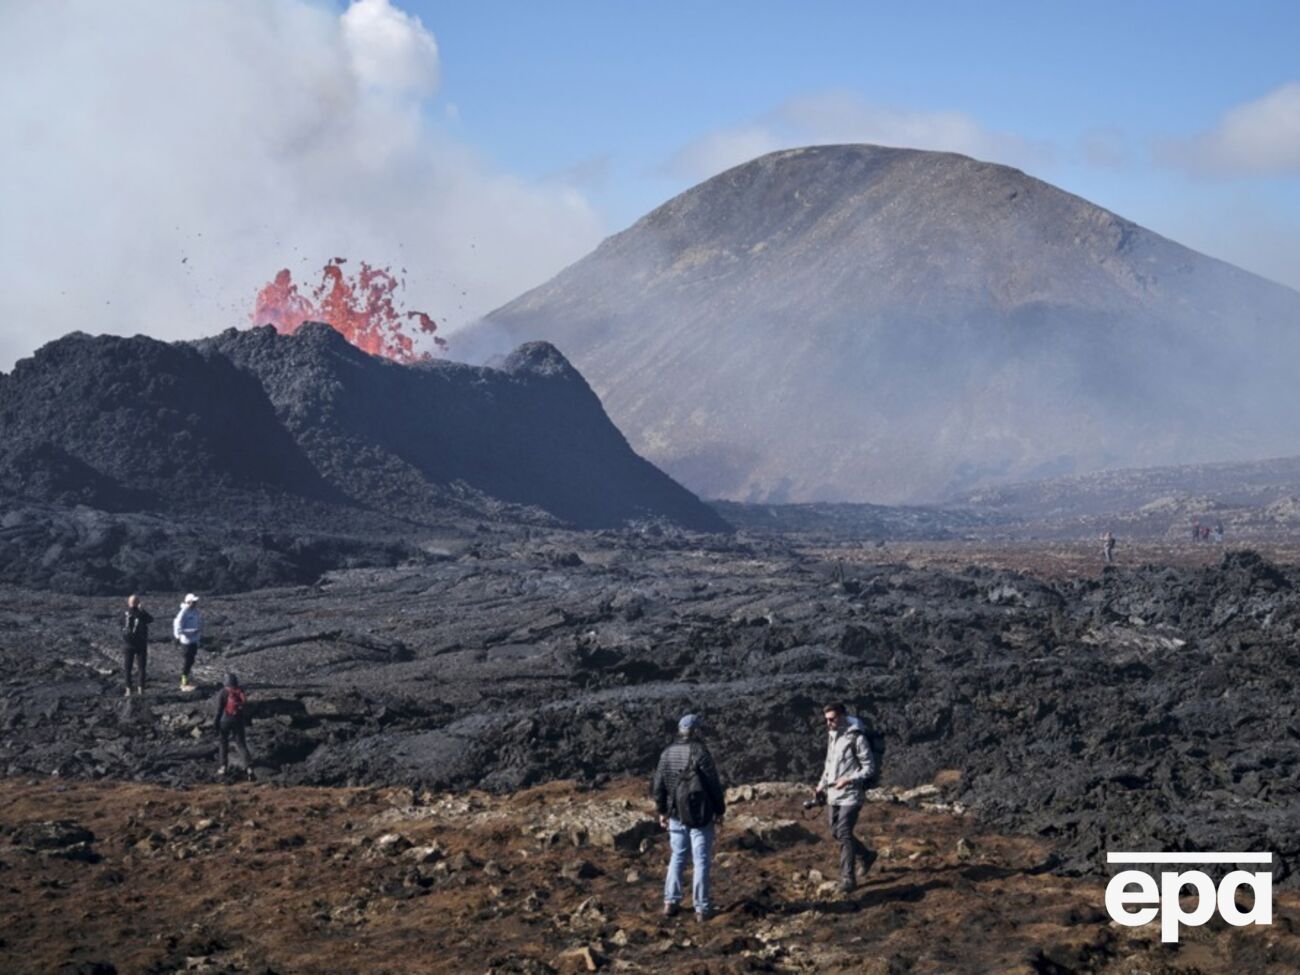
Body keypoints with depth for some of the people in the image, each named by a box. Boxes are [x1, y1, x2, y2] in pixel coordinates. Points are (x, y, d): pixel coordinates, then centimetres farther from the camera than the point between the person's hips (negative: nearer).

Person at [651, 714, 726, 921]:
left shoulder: (667, 754, 2)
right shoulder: (700, 752, -15)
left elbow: (658, 786, 8)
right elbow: (714, 785, -14)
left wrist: (662, 811, 19)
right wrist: (720, 811, -2)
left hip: (676, 815, 5)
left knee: (677, 856, 18)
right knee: (701, 861, 3)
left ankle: (670, 902, 17)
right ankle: (701, 908, 6)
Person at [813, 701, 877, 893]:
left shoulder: (856, 737, -13)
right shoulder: (831, 736, 12)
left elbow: (869, 768, -12)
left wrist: (849, 780, -24)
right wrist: (822, 784, 10)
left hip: (850, 794, -8)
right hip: (833, 794, 8)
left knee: (844, 834, -12)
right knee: (837, 832, 14)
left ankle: (848, 878, -8)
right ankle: (866, 855, 35)